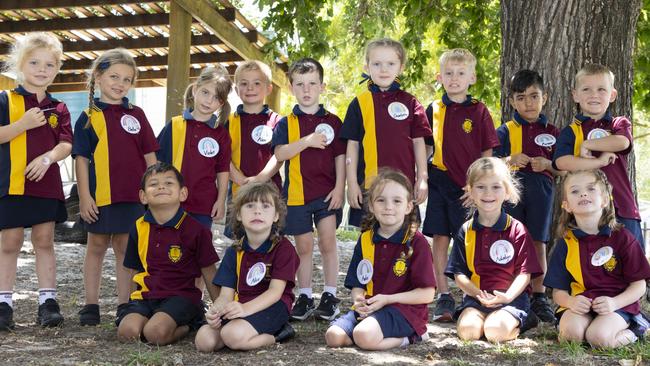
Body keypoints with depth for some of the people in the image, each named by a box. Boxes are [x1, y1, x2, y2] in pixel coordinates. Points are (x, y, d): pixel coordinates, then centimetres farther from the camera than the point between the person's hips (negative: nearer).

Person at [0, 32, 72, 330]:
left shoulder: (58, 109, 9)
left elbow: (66, 144, 2)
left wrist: (48, 157, -17)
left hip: (46, 183, 2)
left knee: (44, 241, 7)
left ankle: (48, 300, 11)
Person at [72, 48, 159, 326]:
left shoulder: (136, 115, 7)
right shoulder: (89, 117, 1)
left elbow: (149, 155, 9)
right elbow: (81, 158, -1)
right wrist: (84, 196, -7)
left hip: (133, 195, 1)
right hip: (99, 194, -1)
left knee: (125, 248, 8)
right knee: (96, 246, 10)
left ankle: (124, 305, 16)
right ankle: (90, 304, 18)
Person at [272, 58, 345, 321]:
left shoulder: (332, 121, 4)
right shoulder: (286, 123, 3)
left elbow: (340, 156, 3)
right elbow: (279, 153, -10)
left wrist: (339, 188, -5)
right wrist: (307, 141, -21)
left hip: (327, 192, 0)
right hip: (297, 193, 1)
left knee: (327, 242, -2)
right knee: (304, 247, 8)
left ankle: (330, 295, 9)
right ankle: (304, 296, 18)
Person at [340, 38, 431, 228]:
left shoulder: (410, 103, 4)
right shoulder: (359, 103, 2)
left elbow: (418, 142, 7)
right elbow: (352, 145, 3)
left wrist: (422, 179, 3)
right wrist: (352, 183, 0)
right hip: (369, 184, 0)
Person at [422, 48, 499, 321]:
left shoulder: (478, 111, 1)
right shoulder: (433, 111, 8)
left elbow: (487, 154, 1)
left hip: (469, 186, -2)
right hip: (439, 183, 2)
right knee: (440, 239, 3)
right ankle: (443, 298, 10)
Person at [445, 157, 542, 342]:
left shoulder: (517, 230, -2)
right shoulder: (465, 231, 6)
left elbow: (525, 273, -4)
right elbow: (459, 273, 3)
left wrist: (508, 296, -21)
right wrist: (479, 294, -14)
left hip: (511, 297, -2)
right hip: (475, 296, 3)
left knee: (495, 331, -27)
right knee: (467, 331, -24)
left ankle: (517, 322, 6)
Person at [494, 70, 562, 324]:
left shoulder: (552, 132, 12)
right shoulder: (505, 131, 6)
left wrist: (546, 164, -9)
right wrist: (509, 160, -21)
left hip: (541, 191, 2)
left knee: (538, 243, 5)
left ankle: (539, 297, 13)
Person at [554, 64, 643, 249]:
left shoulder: (620, 124, 11)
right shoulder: (570, 131, 7)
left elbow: (622, 142, -13)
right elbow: (562, 162, -11)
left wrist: (586, 144, -5)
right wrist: (599, 161, -13)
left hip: (622, 207, 1)